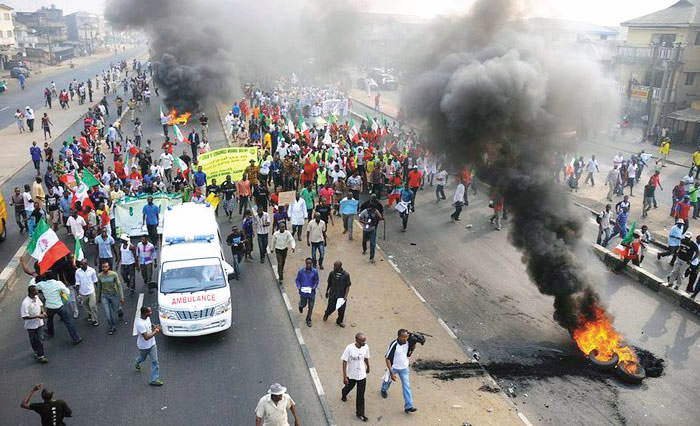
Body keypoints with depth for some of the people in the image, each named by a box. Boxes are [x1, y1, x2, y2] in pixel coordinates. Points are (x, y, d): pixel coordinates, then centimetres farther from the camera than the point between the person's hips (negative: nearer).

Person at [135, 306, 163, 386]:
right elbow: (146, 337, -35)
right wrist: (155, 332, -26)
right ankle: (137, 363, 61)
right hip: (143, 346, -5)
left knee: (155, 361, 3)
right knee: (142, 358, 25)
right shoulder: (140, 323, -36)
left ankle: (154, 379, 11)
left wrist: (154, 327, -9)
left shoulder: (147, 317, -11)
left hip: (152, 344, 6)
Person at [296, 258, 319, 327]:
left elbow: (316, 280, 1)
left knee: (310, 307, 6)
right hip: (303, 292, 0)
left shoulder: (314, 271, -12)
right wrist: (299, 287, -16)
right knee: (303, 304, 18)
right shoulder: (301, 271, -14)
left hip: (311, 292, 0)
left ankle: (308, 320, 27)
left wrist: (314, 287, -14)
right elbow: (297, 280, -1)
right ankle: (301, 306, 57)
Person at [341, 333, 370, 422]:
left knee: (361, 395, 8)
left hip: (362, 375, 1)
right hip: (351, 375, -1)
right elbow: (344, 362, -19)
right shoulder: (349, 348, -27)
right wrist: (344, 377, -19)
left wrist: (368, 367, 21)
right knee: (349, 387, 27)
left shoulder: (366, 347, -16)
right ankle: (343, 393, 62)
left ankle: (360, 413, 26)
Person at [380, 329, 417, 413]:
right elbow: (387, 359, -24)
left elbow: (408, 355, 0)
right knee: (388, 380, 24)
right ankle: (384, 390, 57)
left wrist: (413, 347, -18)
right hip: (393, 368, -3)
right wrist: (391, 373, -27)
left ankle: (408, 406, 3)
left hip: (404, 368, 3)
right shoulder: (394, 345, -31)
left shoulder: (408, 342, -15)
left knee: (406, 386, -2)